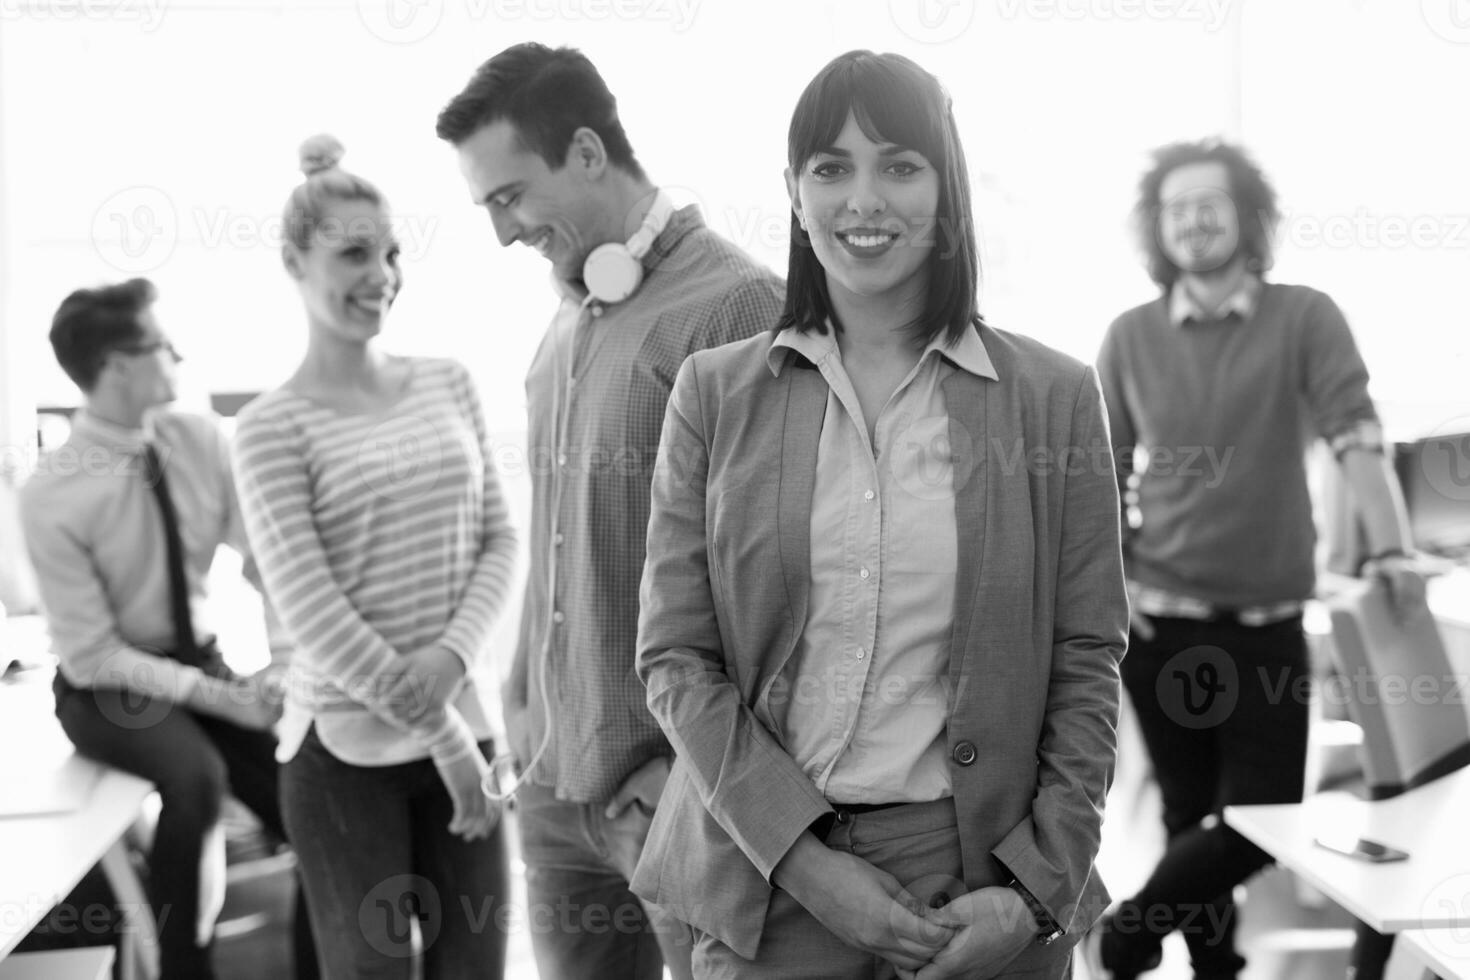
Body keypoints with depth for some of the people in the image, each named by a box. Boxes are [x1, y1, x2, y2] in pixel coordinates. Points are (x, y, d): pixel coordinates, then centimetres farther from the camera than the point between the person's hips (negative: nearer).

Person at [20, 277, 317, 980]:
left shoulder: (200, 441, -8)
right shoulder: (53, 496, -20)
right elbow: (90, 655, -18)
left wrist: (284, 659, -21)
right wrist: (218, 698, -23)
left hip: (201, 660, 4)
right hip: (110, 687, -4)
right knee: (196, 776, -34)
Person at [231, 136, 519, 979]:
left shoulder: (448, 383, 6)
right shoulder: (273, 427, -7)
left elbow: (501, 538, 6)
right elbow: (310, 609, -12)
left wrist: (453, 659, -12)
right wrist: (439, 736, -11)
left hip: (465, 728, 4)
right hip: (347, 751, -4)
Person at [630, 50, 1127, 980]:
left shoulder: (1056, 397, -1)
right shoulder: (715, 393, 0)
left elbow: (1086, 663, 1)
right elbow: (675, 657, -3)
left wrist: (1038, 887, -8)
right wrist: (803, 857, -11)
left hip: (982, 873, 0)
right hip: (764, 884, 0)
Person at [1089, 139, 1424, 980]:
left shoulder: (1305, 318, -2)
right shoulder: (1131, 338, 3)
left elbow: (1356, 435, -14)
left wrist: (1391, 548, -28)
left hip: (1268, 623, 0)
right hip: (1160, 620, 1)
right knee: (1192, 813, 10)